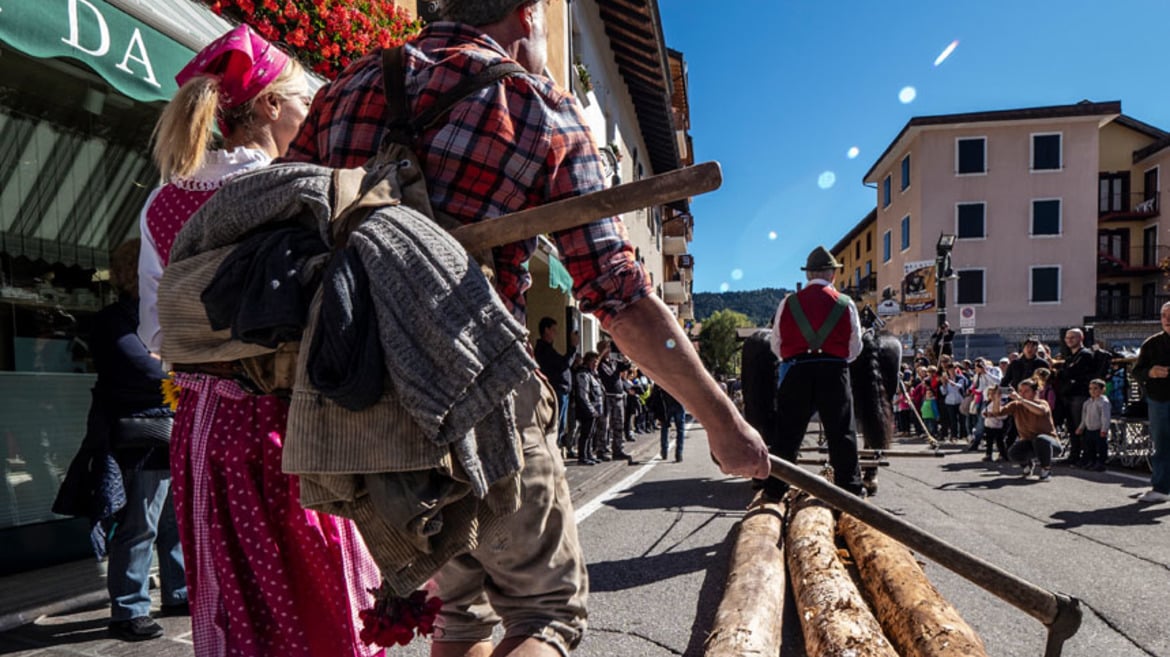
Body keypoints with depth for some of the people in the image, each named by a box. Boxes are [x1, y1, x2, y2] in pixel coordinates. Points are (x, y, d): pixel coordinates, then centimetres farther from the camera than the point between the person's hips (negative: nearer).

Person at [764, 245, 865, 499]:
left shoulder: (788, 303, 4)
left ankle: (774, 491, 8)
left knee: (787, 433, 5)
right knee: (841, 433, 5)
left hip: (796, 373, 1)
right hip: (834, 373, -1)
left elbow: (776, 345, 8)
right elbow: (855, 348, 8)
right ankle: (850, 489, 8)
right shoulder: (845, 304, 3)